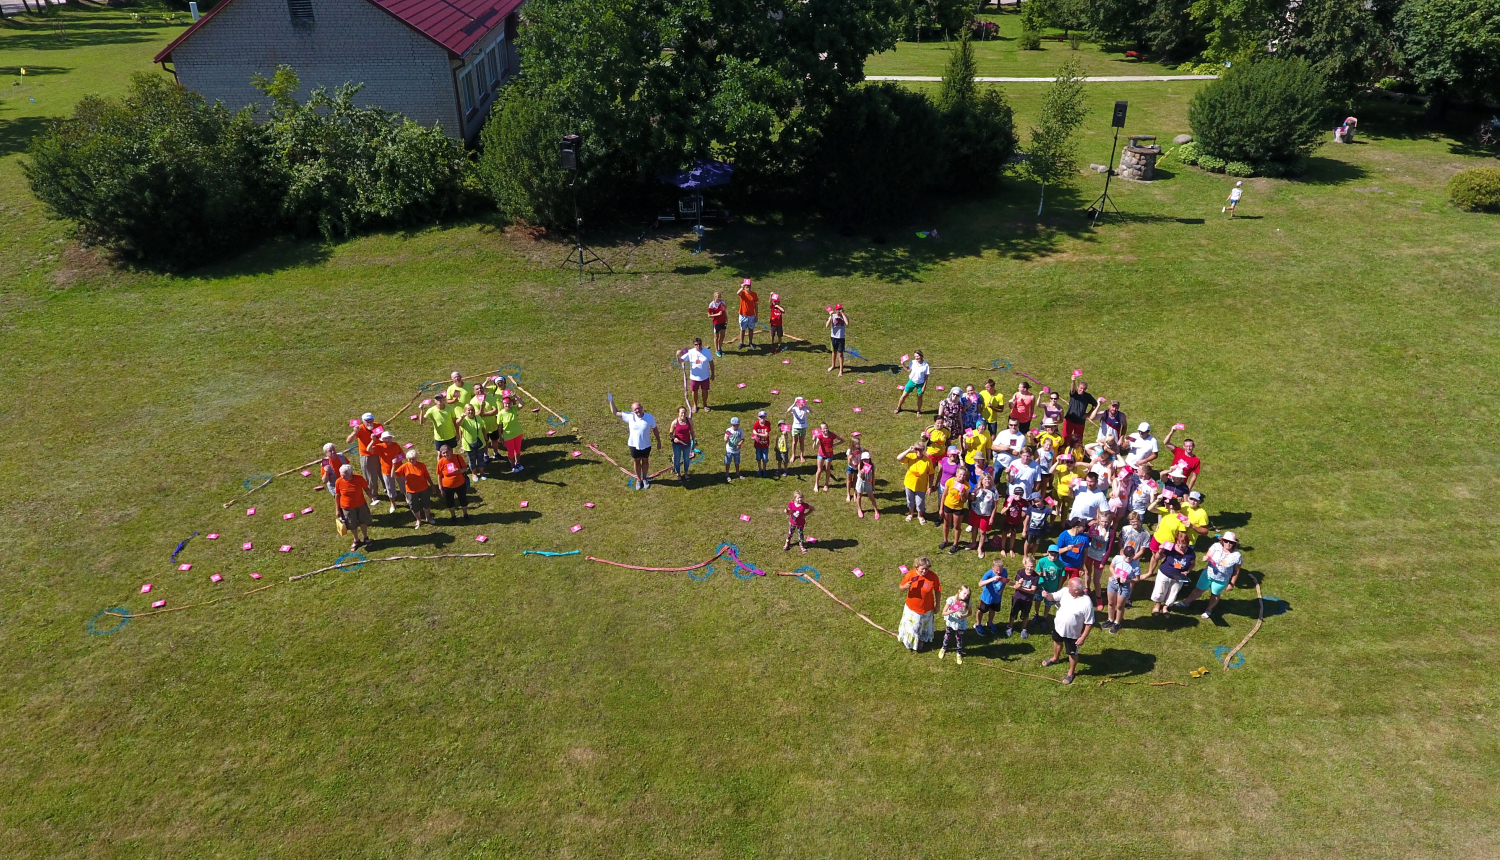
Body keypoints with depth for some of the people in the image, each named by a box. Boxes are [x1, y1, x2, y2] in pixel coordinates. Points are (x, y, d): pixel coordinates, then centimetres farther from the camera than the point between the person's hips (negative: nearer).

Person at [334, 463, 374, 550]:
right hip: (347, 508, 0)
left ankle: (365, 538, 44)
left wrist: (371, 497, -19)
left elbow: (366, 488, -4)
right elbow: (337, 496, -8)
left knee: (363, 522, 19)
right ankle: (356, 540, 40)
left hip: (361, 505, 1)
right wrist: (338, 509, -3)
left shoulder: (359, 478, -20)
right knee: (352, 525, 16)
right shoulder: (338, 482, -20)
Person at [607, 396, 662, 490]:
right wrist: (611, 401, -19)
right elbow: (615, 413, -10)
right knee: (637, 462, 18)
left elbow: (655, 430, -2)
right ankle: (639, 480, 37)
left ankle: (644, 478, 41)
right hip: (634, 445, 0)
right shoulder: (629, 416, -16)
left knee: (645, 461, 20)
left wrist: (658, 441, 5)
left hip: (646, 445, 0)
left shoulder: (650, 417, -16)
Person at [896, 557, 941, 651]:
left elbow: (937, 591, -9)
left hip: (926, 608, 0)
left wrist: (937, 605, 0)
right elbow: (900, 588, -11)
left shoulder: (933, 576, -23)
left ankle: (920, 641, 54)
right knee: (910, 626, 21)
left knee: (923, 626, 25)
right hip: (912, 608, 0)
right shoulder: (910, 574, -21)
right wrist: (905, 587, -34)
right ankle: (909, 643, 50)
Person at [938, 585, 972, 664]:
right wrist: (952, 611, -43)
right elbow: (944, 613, -24)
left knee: (959, 639, 17)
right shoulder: (951, 600, -29)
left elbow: (970, 612, -4)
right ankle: (944, 648, 51)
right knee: (947, 636, 23)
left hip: (961, 624, 0)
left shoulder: (967, 603, -24)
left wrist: (964, 615, -25)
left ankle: (959, 653, 43)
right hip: (950, 623, 0)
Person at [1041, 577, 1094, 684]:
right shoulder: (1065, 591, -21)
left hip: (1072, 633, -6)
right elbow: (1053, 597, -8)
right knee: (1057, 642, 33)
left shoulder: (1086, 603, -34)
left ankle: (1071, 672, 44)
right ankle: (1055, 658, 63)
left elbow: (1089, 623, -24)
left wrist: (1083, 637, -20)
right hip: (1058, 626, 6)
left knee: (1072, 653, 17)